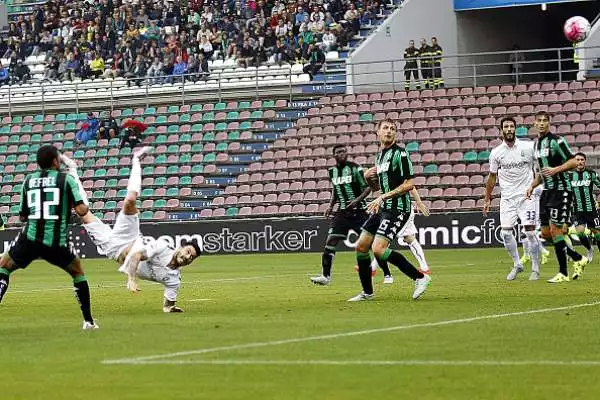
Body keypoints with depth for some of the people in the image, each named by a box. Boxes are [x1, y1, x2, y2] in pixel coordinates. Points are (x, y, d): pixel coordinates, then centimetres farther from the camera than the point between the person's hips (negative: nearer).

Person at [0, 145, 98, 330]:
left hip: (30, 238, 1)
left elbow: (22, 217, 16)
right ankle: (88, 320, 20)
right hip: (57, 242, -1)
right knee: (78, 273, 23)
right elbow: (81, 210, -6)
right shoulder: (66, 179, 3)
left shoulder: (28, 180, 12)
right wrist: (86, 206, 16)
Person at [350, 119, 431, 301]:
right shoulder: (380, 155, 17)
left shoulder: (400, 153, -11)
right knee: (361, 246, 8)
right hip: (383, 208, 9)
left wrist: (384, 197, -19)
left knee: (378, 249, -21)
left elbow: (409, 184, -17)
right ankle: (367, 292, 19)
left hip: (398, 208, -9)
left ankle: (420, 278, -13)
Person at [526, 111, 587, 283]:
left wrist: (556, 170, -26)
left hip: (561, 190, -9)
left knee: (555, 230, -11)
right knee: (545, 233, 7)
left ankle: (563, 273, -4)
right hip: (547, 191, 9)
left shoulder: (556, 141, -12)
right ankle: (578, 259, 21)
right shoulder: (537, 144, 15)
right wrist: (533, 185, 15)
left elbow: (573, 162, -16)